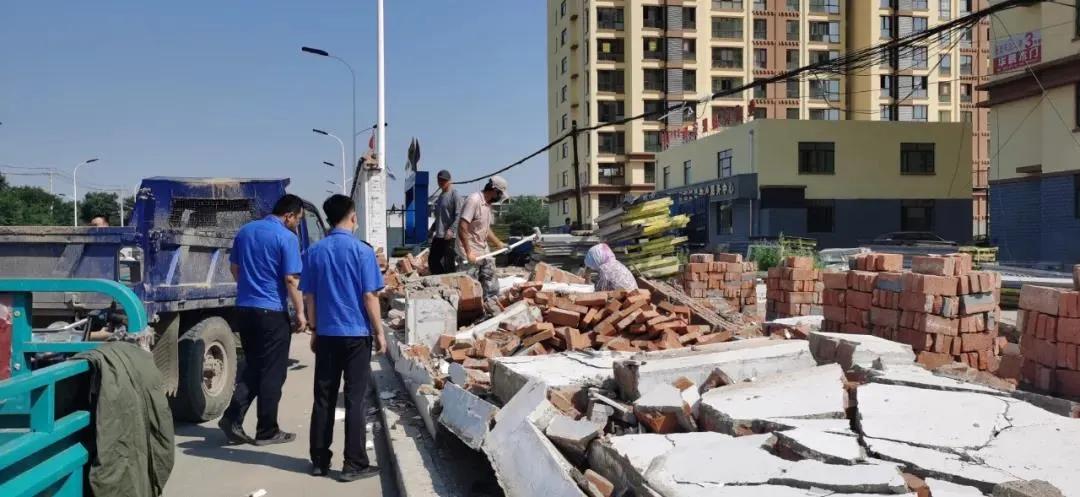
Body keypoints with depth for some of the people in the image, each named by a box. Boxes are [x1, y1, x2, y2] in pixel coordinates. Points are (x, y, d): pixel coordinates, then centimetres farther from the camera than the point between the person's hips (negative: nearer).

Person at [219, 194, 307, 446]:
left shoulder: (245, 231, 9)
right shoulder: (287, 238, -13)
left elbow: (234, 268, 18)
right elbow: (291, 280, -15)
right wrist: (300, 312, -8)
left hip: (244, 308, 7)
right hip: (272, 312, -7)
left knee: (252, 366, 18)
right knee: (272, 373, 3)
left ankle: (233, 418, 6)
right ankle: (267, 431, 10)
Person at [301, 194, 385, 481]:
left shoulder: (314, 252, 3)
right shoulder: (362, 251, -8)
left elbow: (309, 297, 6)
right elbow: (369, 297, -9)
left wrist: (314, 330, 16)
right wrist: (379, 332, -1)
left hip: (326, 334, 4)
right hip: (357, 334, -4)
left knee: (324, 398, 11)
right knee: (355, 399, 1)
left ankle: (319, 460, 18)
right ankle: (354, 465, 5)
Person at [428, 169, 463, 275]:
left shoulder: (454, 194, -8)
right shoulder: (441, 196, 18)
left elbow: (459, 215, -16)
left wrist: (451, 230, -24)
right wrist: (432, 230, 20)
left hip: (450, 236, -9)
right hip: (438, 235, 9)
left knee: (448, 264, -6)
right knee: (432, 260, 10)